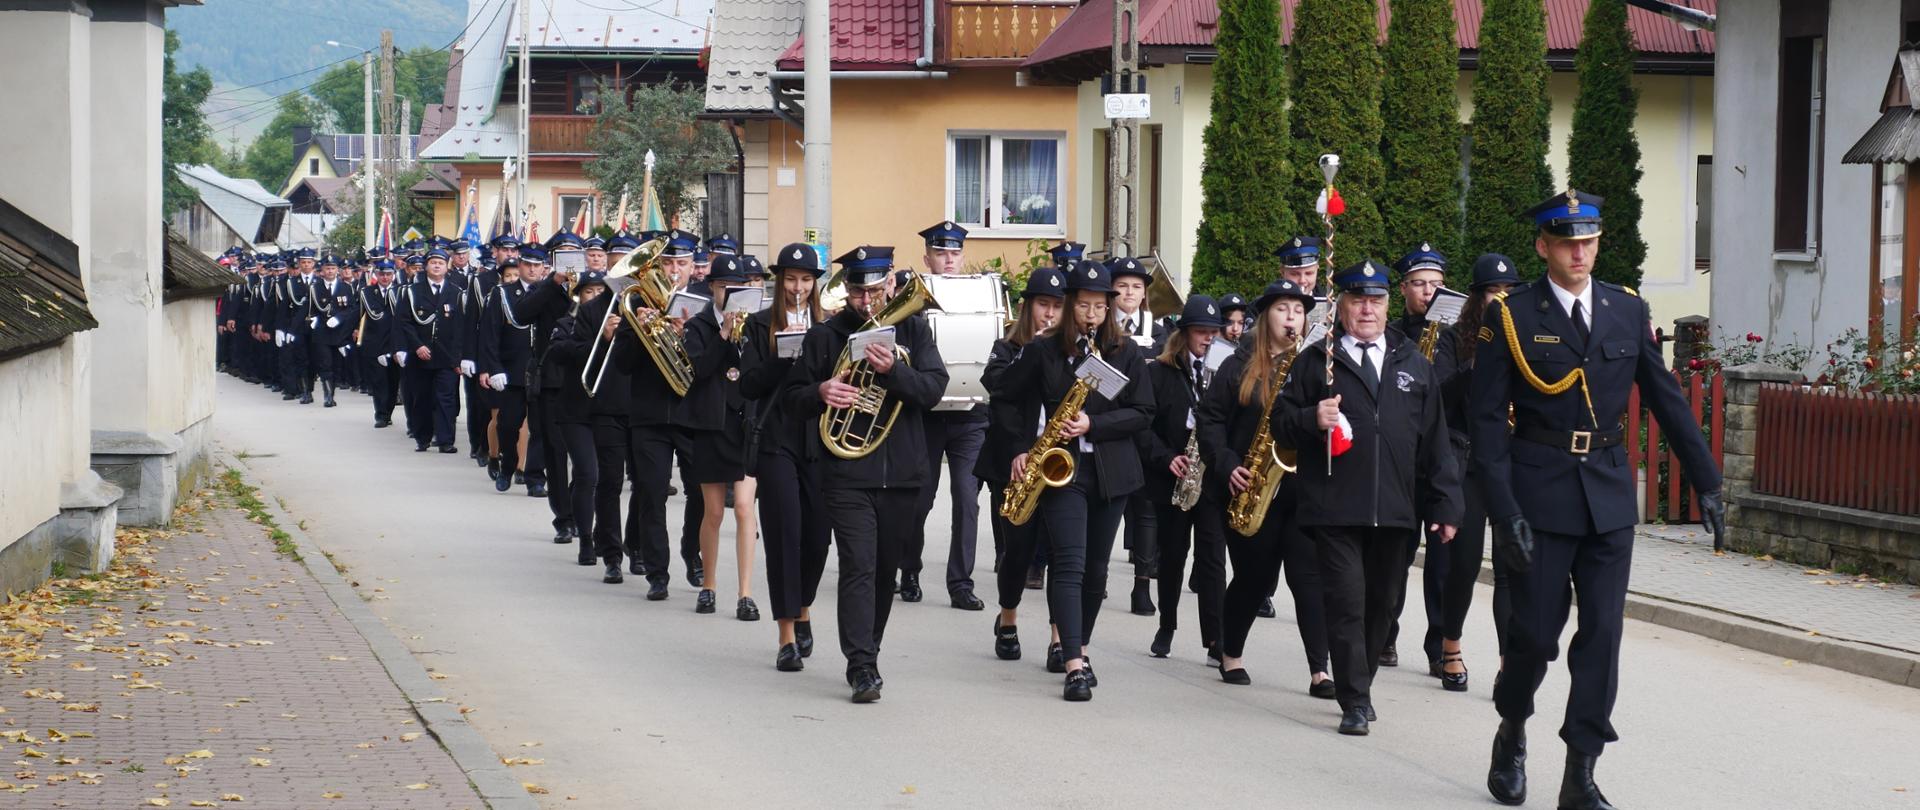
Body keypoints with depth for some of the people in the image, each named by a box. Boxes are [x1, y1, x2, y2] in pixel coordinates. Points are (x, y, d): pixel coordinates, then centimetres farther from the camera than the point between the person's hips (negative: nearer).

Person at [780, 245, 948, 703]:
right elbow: (790, 399, 7)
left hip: (901, 473, 2)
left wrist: (893, 369, -22)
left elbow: (934, 389, -5)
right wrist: (820, 393, -15)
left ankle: (865, 654, 26)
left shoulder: (912, 330, 7)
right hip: (846, 472, -2)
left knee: (885, 570, 11)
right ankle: (862, 667, -16)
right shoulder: (824, 336, 5)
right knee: (858, 567, -12)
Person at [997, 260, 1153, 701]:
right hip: (1061, 467, -2)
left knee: (1096, 567, 10)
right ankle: (1075, 665, -20)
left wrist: (1093, 425, -12)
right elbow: (1008, 400, 10)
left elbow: (1143, 413, 0)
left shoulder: (1127, 353, 4)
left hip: (1110, 472, 2)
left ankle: (1080, 646, 27)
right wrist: (1019, 449, -2)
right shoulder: (1043, 351, 2)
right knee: (1069, 563, -13)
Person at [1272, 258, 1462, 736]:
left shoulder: (1413, 365, 13)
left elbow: (1433, 440, 12)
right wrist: (1312, 419, -16)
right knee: (1346, 602, -8)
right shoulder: (1315, 362, 7)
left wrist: (1444, 504, 7)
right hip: (1334, 511, -3)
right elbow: (1281, 426, 6)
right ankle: (1355, 701, -5)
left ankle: (1360, 684, 28)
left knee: (1380, 604, 11)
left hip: (1393, 511, 3)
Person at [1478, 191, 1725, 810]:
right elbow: (1487, 419, -7)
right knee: (1535, 632, 2)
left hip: (1609, 496, 3)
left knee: (1602, 635, -1)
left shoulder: (1629, 312, 6)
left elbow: (1667, 399, 10)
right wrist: (1505, 511, -14)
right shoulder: (1511, 317, -5)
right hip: (1540, 496, -3)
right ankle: (1512, 736, 30)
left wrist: (1706, 482, 8)